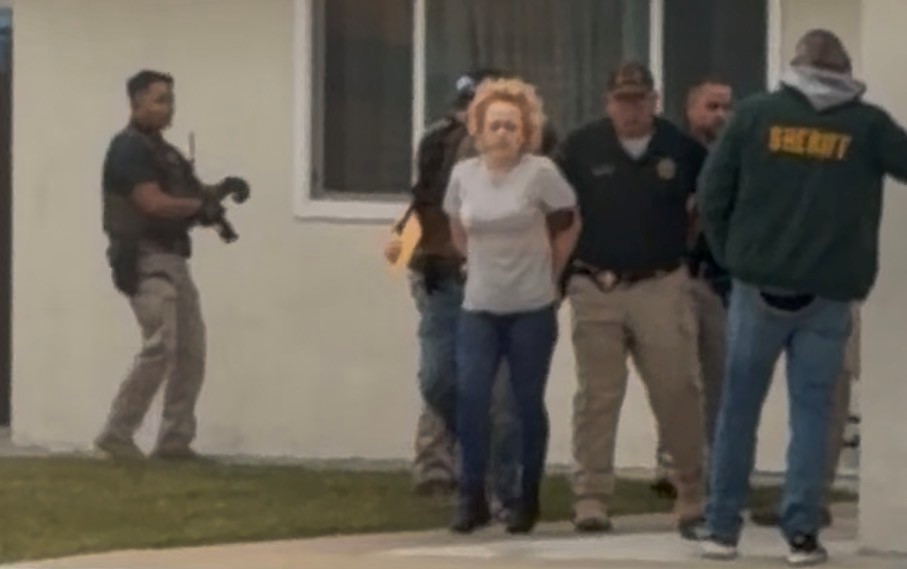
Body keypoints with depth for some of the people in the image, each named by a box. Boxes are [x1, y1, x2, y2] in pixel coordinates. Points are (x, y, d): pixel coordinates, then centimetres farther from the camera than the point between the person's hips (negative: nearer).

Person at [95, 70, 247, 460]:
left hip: (173, 258, 10)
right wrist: (201, 204, -8)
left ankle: (175, 440, 11)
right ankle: (116, 433, -12)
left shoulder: (162, 150, 19)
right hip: (145, 260, -10)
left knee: (191, 352, 8)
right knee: (160, 348, -17)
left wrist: (218, 190, -2)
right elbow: (154, 203, -20)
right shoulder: (129, 149, -11)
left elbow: (186, 193, 18)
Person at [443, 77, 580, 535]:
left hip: (531, 309, -2)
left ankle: (528, 501, 16)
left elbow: (569, 225, 2)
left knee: (528, 404, 4)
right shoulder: (463, 174, 1)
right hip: (479, 308, 2)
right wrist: (482, 266, 11)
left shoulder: (540, 172, -10)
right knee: (470, 396, -11)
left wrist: (550, 273, 3)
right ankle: (472, 497, -3)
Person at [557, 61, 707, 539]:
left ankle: (692, 496, 6)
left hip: (662, 287, 0)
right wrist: (567, 275, 2)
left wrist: (694, 254, 9)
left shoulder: (682, 148, 1)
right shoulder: (581, 147, 1)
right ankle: (591, 498, 7)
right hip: (596, 289, 0)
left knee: (678, 392, -3)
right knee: (597, 396, 4)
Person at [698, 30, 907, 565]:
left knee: (739, 409, 9)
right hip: (829, 295, 0)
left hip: (760, 287, 1)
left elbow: (713, 194, 2)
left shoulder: (755, 114, 1)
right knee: (812, 411, 5)